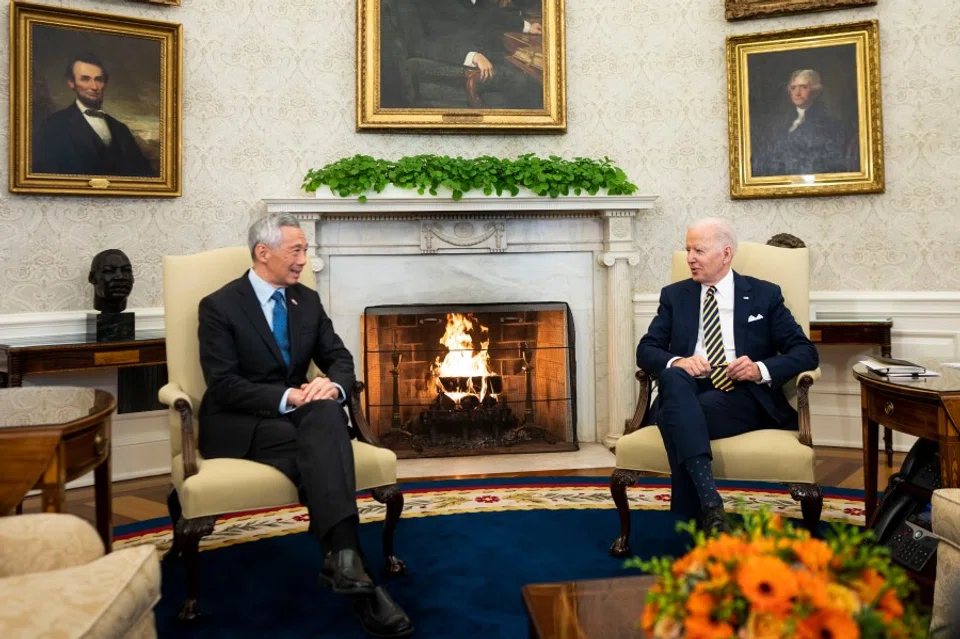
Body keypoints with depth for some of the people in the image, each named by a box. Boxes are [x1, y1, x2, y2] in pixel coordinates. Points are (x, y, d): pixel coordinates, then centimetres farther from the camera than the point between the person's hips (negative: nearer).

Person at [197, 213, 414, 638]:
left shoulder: (307, 300, 11)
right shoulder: (219, 306, -5)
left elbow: (340, 358, 8)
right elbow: (224, 385, -13)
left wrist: (333, 385, -17)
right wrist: (286, 397, -26)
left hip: (299, 413, 4)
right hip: (241, 424, -4)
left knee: (327, 412, -34)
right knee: (320, 452, -33)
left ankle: (342, 558, -44)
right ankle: (346, 559, -35)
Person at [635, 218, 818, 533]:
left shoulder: (765, 295, 13)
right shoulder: (674, 295, 17)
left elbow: (806, 352, 6)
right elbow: (646, 350, 7)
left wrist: (762, 369, -14)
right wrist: (677, 362, -16)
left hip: (745, 395, -1)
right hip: (687, 391, 2)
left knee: (675, 418, -33)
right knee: (674, 376, -37)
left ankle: (695, 525, -28)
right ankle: (710, 503, -47)